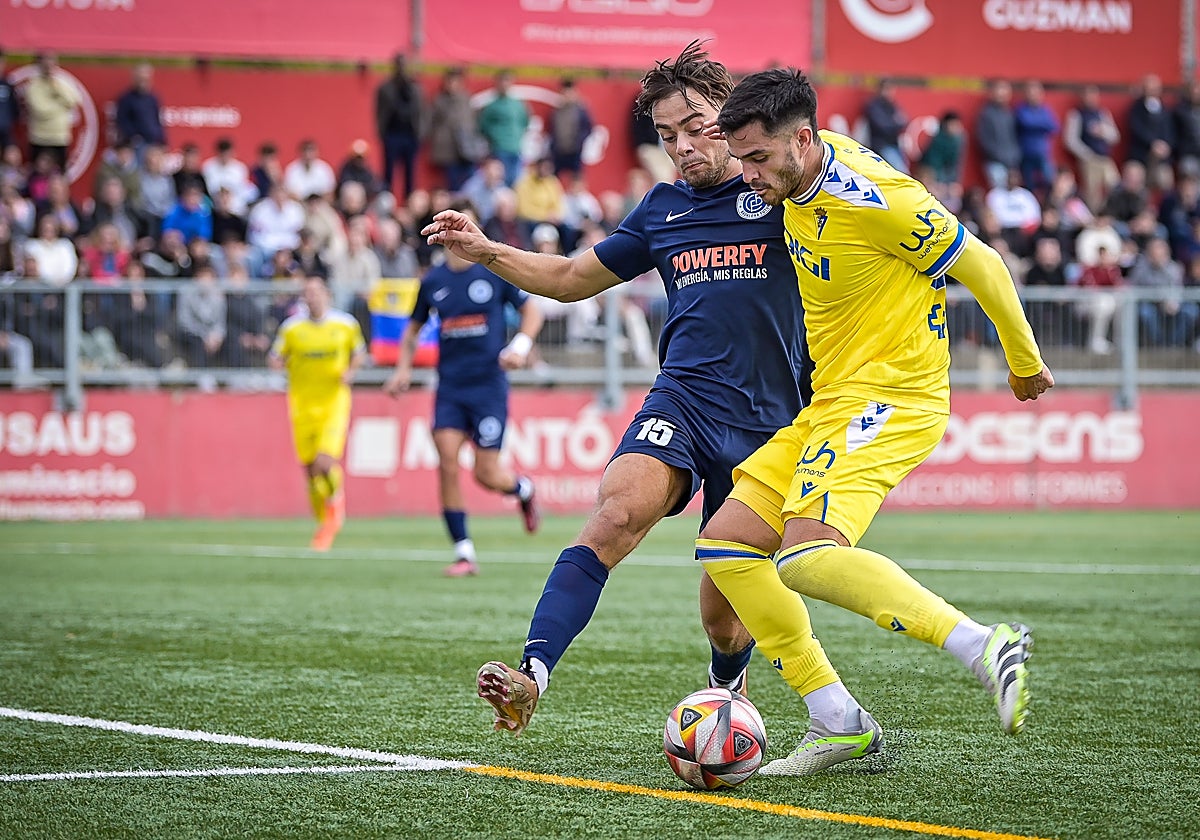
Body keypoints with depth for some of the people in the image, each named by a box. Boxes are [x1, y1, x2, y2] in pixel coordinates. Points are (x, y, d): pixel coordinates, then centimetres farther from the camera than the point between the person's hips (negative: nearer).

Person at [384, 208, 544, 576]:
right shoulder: (433, 281, 5)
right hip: (449, 388, 3)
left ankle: (523, 489, 33)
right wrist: (403, 369, 4)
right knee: (448, 466, -10)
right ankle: (464, 553, -3)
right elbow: (413, 328, 18)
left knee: (487, 474, -4)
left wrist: (520, 346, -12)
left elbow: (531, 311, 6)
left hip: (489, 384, -3)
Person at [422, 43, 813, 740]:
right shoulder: (664, 207, 15)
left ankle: (728, 687, 39)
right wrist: (485, 251, 14)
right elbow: (575, 277, 24)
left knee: (724, 616, 3)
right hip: (682, 399, 2)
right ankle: (532, 674, -41)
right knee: (617, 512, -29)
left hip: (766, 422, -2)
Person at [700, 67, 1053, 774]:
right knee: (725, 548, 3)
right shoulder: (804, 173, 5)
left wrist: (1025, 363, 2)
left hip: (891, 398, -10)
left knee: (806, 557, -30)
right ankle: (838, 723, 3)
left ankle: (985, 648, -31)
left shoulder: (873, 199, -20)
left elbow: (982, 266, -10)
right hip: (829, 404, 10)